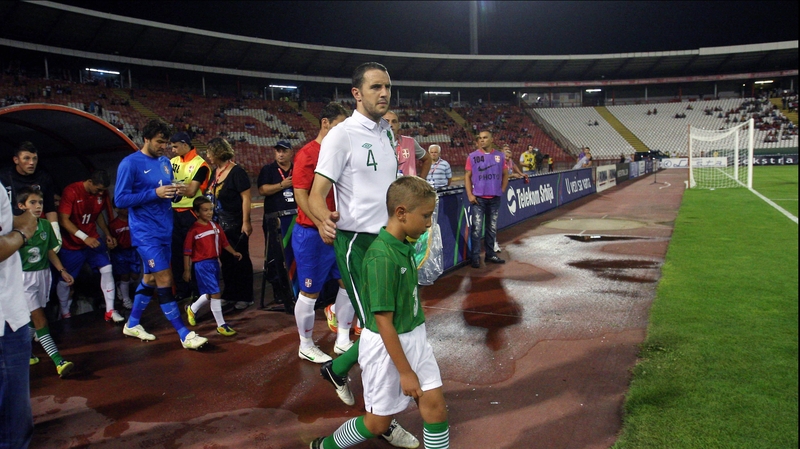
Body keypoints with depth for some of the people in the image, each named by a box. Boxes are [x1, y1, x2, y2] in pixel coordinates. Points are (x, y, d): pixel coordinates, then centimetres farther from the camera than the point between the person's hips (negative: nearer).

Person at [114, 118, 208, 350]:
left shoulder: (165, 162, 10)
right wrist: (155, 193, -23)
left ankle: (132, 324, 33)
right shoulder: (130, 163, -11)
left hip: (165, 230, 8)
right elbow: (120, 199, -15)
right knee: (164, 280, -9)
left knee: (150, 278, 16)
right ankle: (184, 334, -6)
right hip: (146, 233, -8)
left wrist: (176, 191, -5)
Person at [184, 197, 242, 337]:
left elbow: (224, 242, 12)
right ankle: (221, 325, 1)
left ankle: (192, 309, 46)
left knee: (210, 294, 18)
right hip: (202, 264, -7)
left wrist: (233, 252, -2)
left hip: (215, 262, 7)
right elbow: (187, 251, -9)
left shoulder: (215, 226, 7)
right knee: (216, 294, -9)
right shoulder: (194, 230, -11)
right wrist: (187, 270, -10)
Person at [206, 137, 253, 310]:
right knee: (226, 260, 13)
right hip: (221, 224, 8)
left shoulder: (237, 172, -14)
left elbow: (246, 197, -17)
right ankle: (230, 294, 25)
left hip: (236, 225, -7)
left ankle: (245, 297, 12)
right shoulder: (215, 172, 9)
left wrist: (246, 222, -20)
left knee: (240, 260, 2)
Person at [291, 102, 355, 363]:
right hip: (312, 234, -7)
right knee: (310, 292, 5)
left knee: (349, 282, 11)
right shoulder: (308, 154, -13)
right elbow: (301, 195, -19)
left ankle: (342, 340, 26)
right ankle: (306, 346, 22)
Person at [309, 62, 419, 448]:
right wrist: (323, 218, -38)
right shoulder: (342, 135, -12)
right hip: (356, 242, -7)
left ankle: (337, 369, 38)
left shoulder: (387, 131, 10)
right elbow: (316, 193, -18)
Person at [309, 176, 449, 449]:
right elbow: (383, 321, -24)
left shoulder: (405, 247, -1)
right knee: (378, 422, 11)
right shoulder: (382, 257, -26)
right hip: (386, 345, -7)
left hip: (414, 337, 7)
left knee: (435, 406, 5)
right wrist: (405, 372, -19)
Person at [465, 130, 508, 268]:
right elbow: (467, 176, -1)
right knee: (477, 228, -5)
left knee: (492, 228, 11)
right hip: (478, 198, -3)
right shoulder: (472, 156, -1)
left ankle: (490, 254, 22)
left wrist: (502, 190, 5)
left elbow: (505, 175, 15)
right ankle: (475, 257, 0)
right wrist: (470, 195, -9)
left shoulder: (500, 156, 5)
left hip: (495, 198, 3)